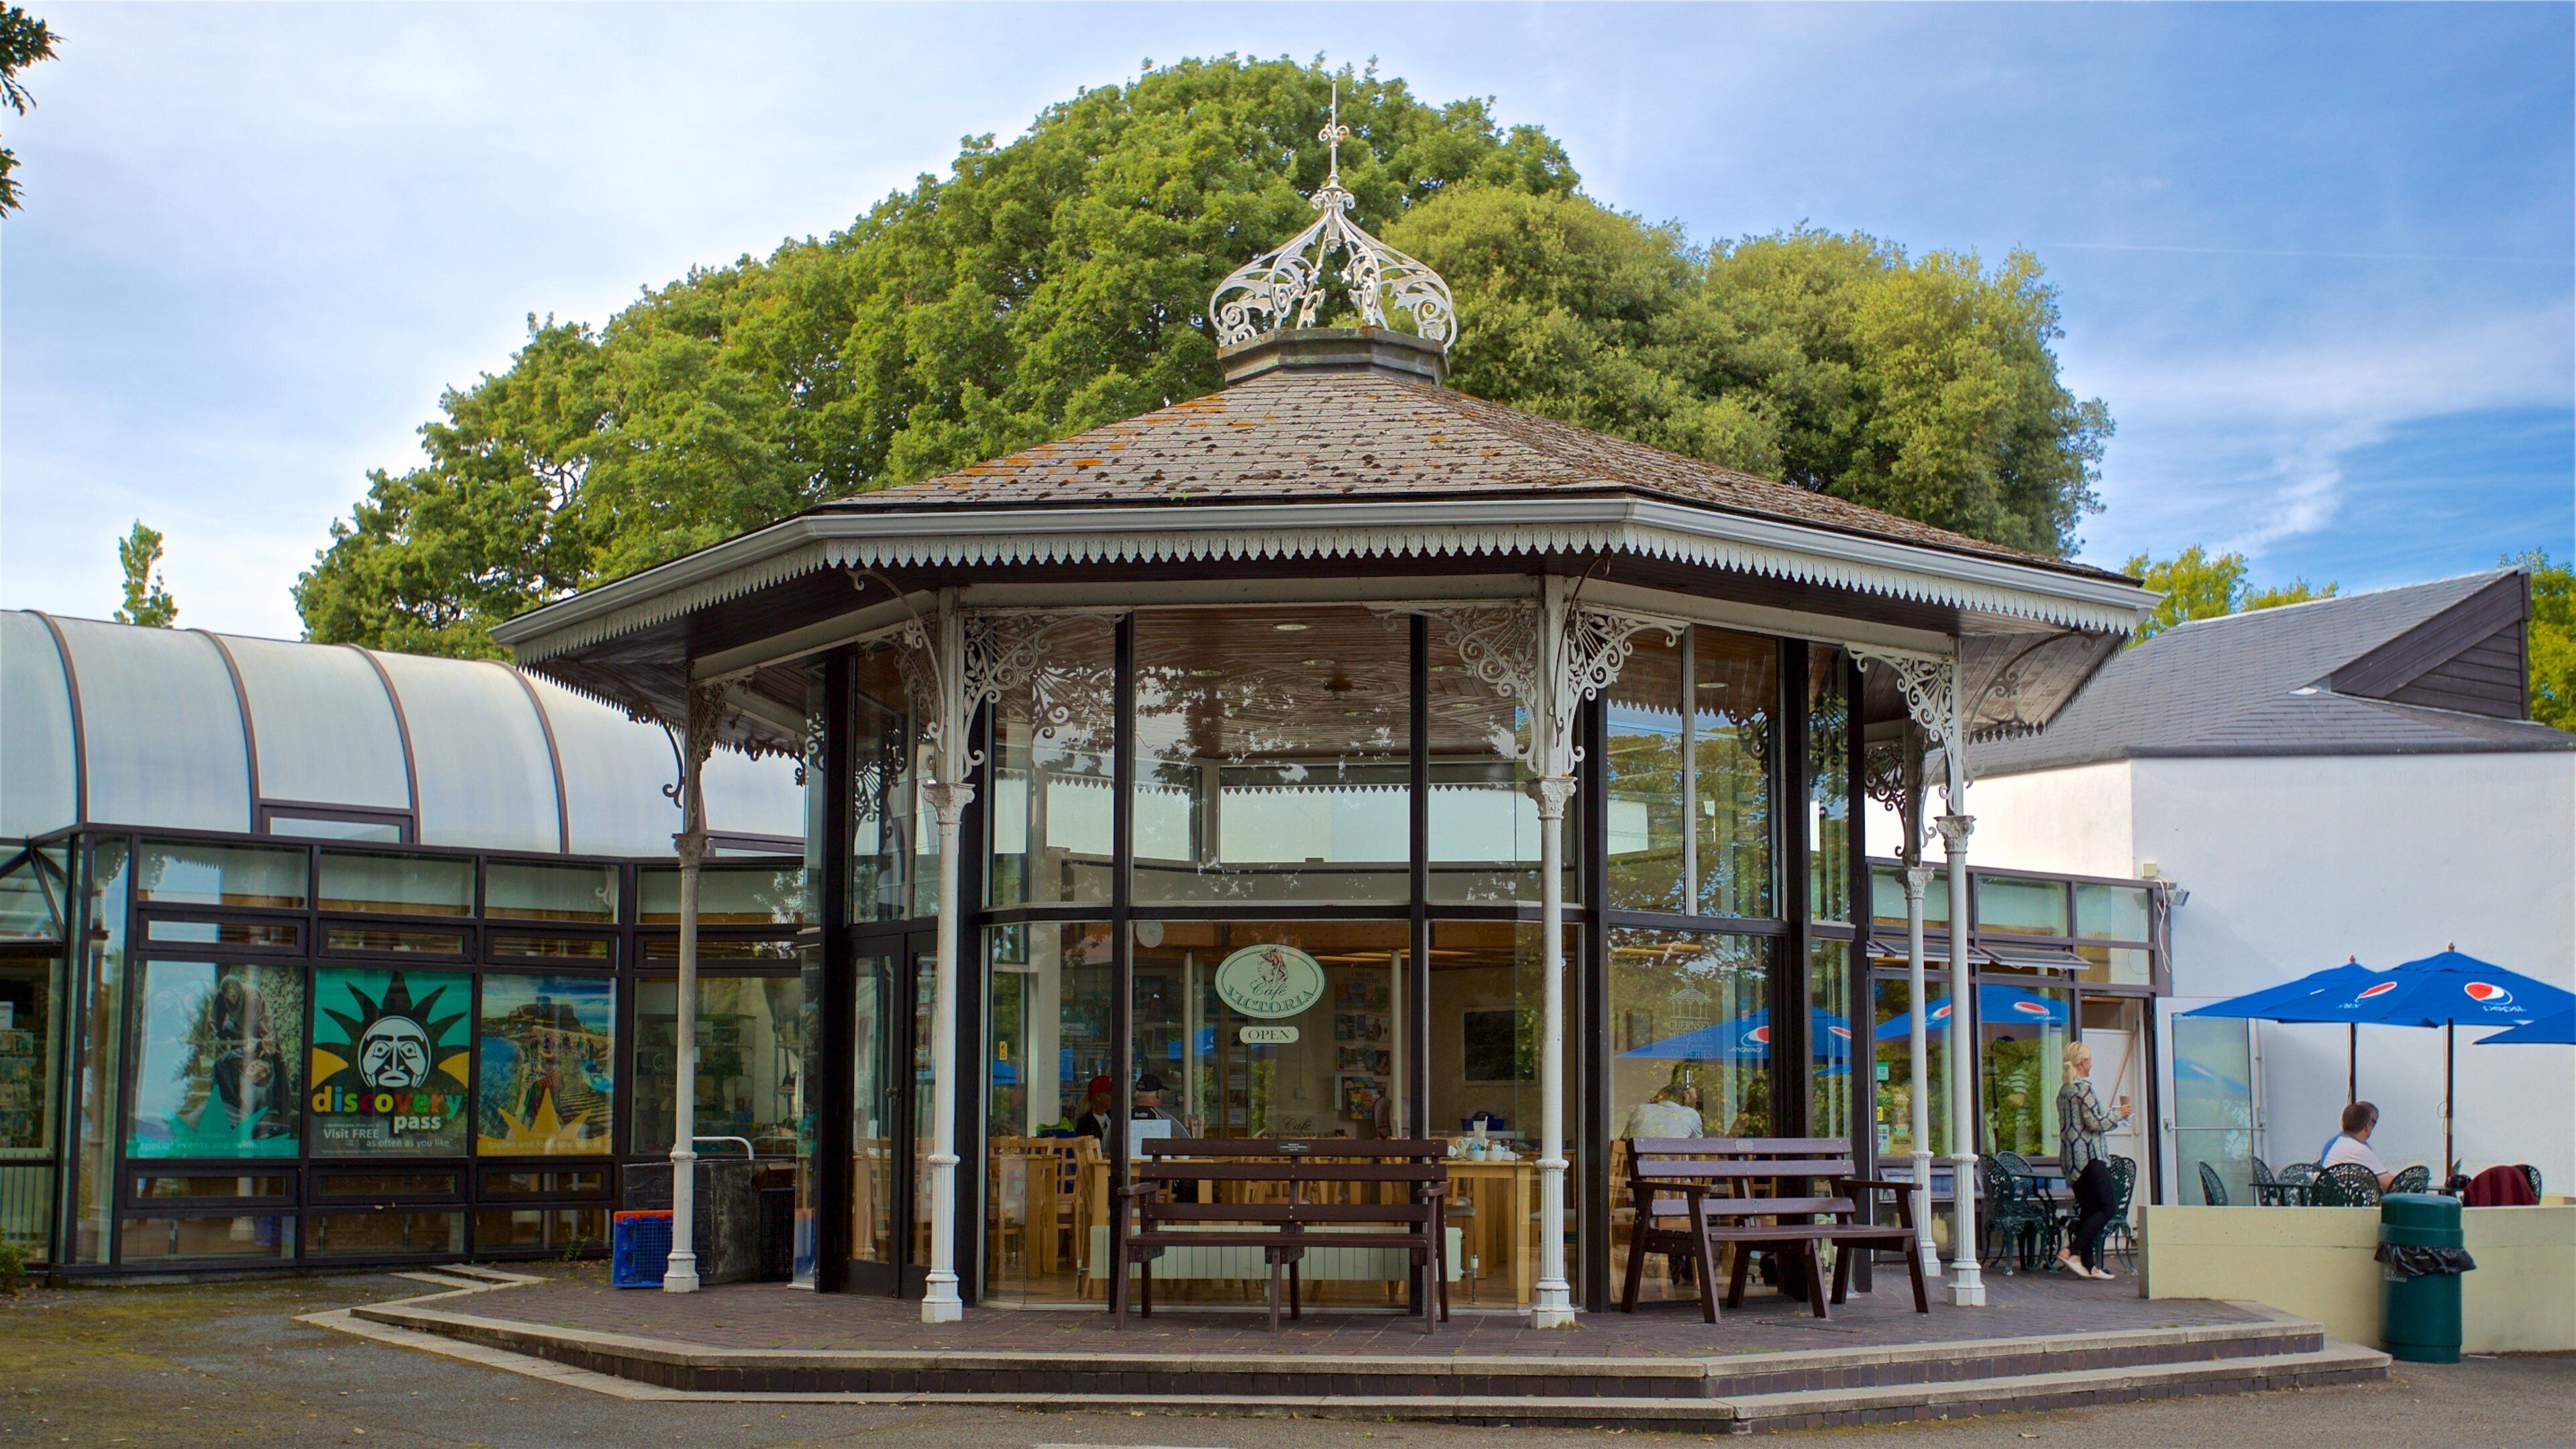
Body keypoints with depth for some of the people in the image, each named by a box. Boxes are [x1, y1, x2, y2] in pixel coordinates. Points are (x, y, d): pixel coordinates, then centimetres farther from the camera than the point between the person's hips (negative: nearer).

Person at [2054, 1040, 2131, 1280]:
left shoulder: (2064, 1090, 16)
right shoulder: (2084, 1087, -11)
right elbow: (2095, 1122, -15)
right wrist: (2119, 1115, 1)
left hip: (2071, 1158, 9)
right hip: (2089, 1155, -9)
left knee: (2088, 1210, 9)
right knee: (2108, 1207, -8)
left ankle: (2088, 1265, 4)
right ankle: (2073, 1252, -17)